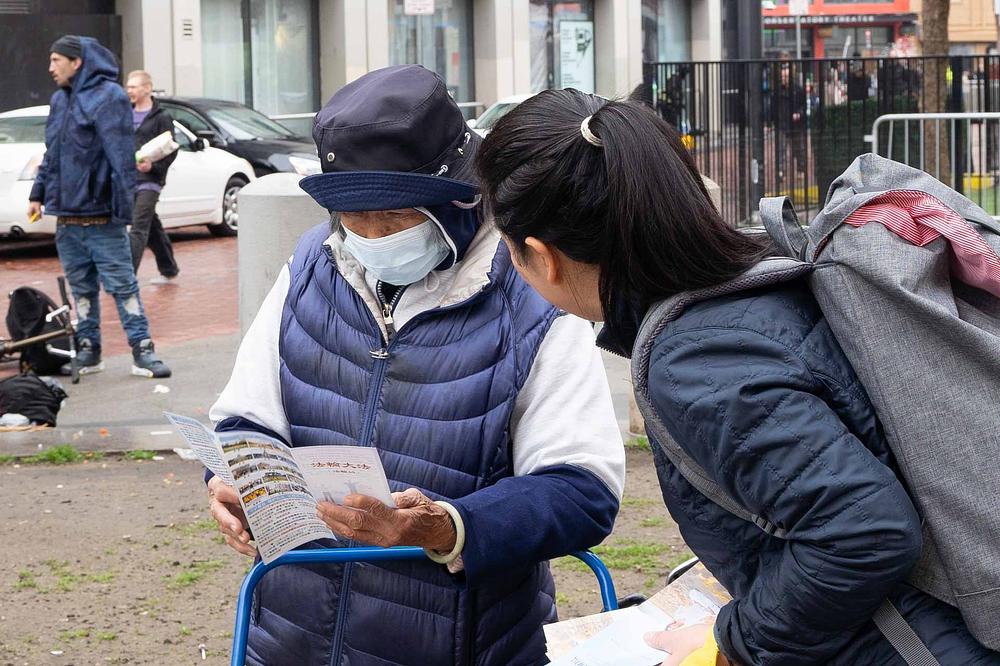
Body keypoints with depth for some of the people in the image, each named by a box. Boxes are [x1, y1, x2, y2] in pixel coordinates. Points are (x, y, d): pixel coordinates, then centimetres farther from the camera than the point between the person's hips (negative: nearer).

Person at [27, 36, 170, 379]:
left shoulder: (107, 97, -10)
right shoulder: (60, 100, 15)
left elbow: (121, 156, -16)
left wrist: (123, 204, -21)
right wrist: (39, 192, 16)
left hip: (100, 217, -7)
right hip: (66, 216, 8)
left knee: (122, 285, -5)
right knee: (81, 287, 12)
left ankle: (142, 350, -2)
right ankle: (88, 350, 18)